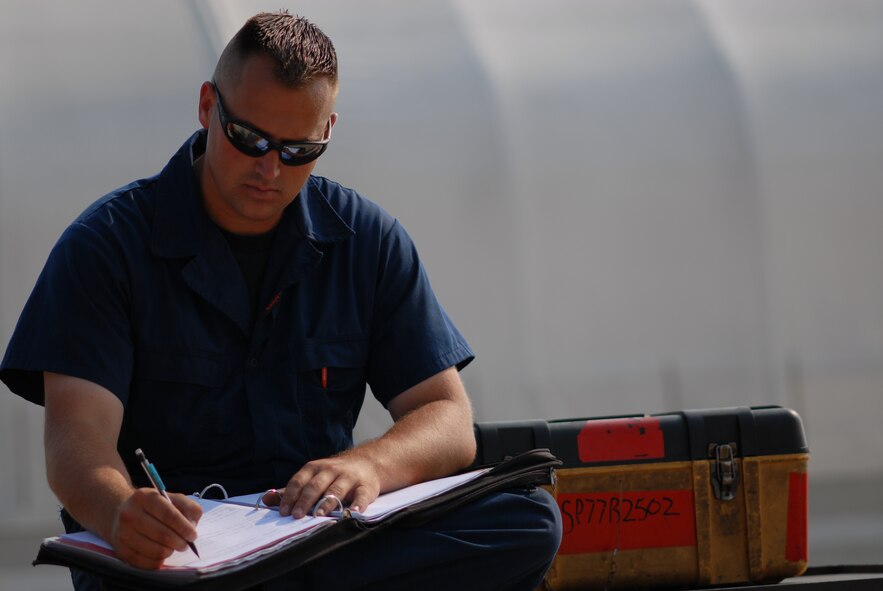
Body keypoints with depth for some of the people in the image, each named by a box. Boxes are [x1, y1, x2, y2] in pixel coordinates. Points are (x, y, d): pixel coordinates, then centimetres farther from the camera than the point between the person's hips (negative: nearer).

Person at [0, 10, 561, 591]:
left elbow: (449, 424, 5)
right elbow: (79, 438, -14)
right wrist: (120, 511, -40)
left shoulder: (368, 240, 9)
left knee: (528, 522, -23)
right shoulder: (107, 244, -3)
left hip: (322, 535, 4)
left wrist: (370, 465, -20)